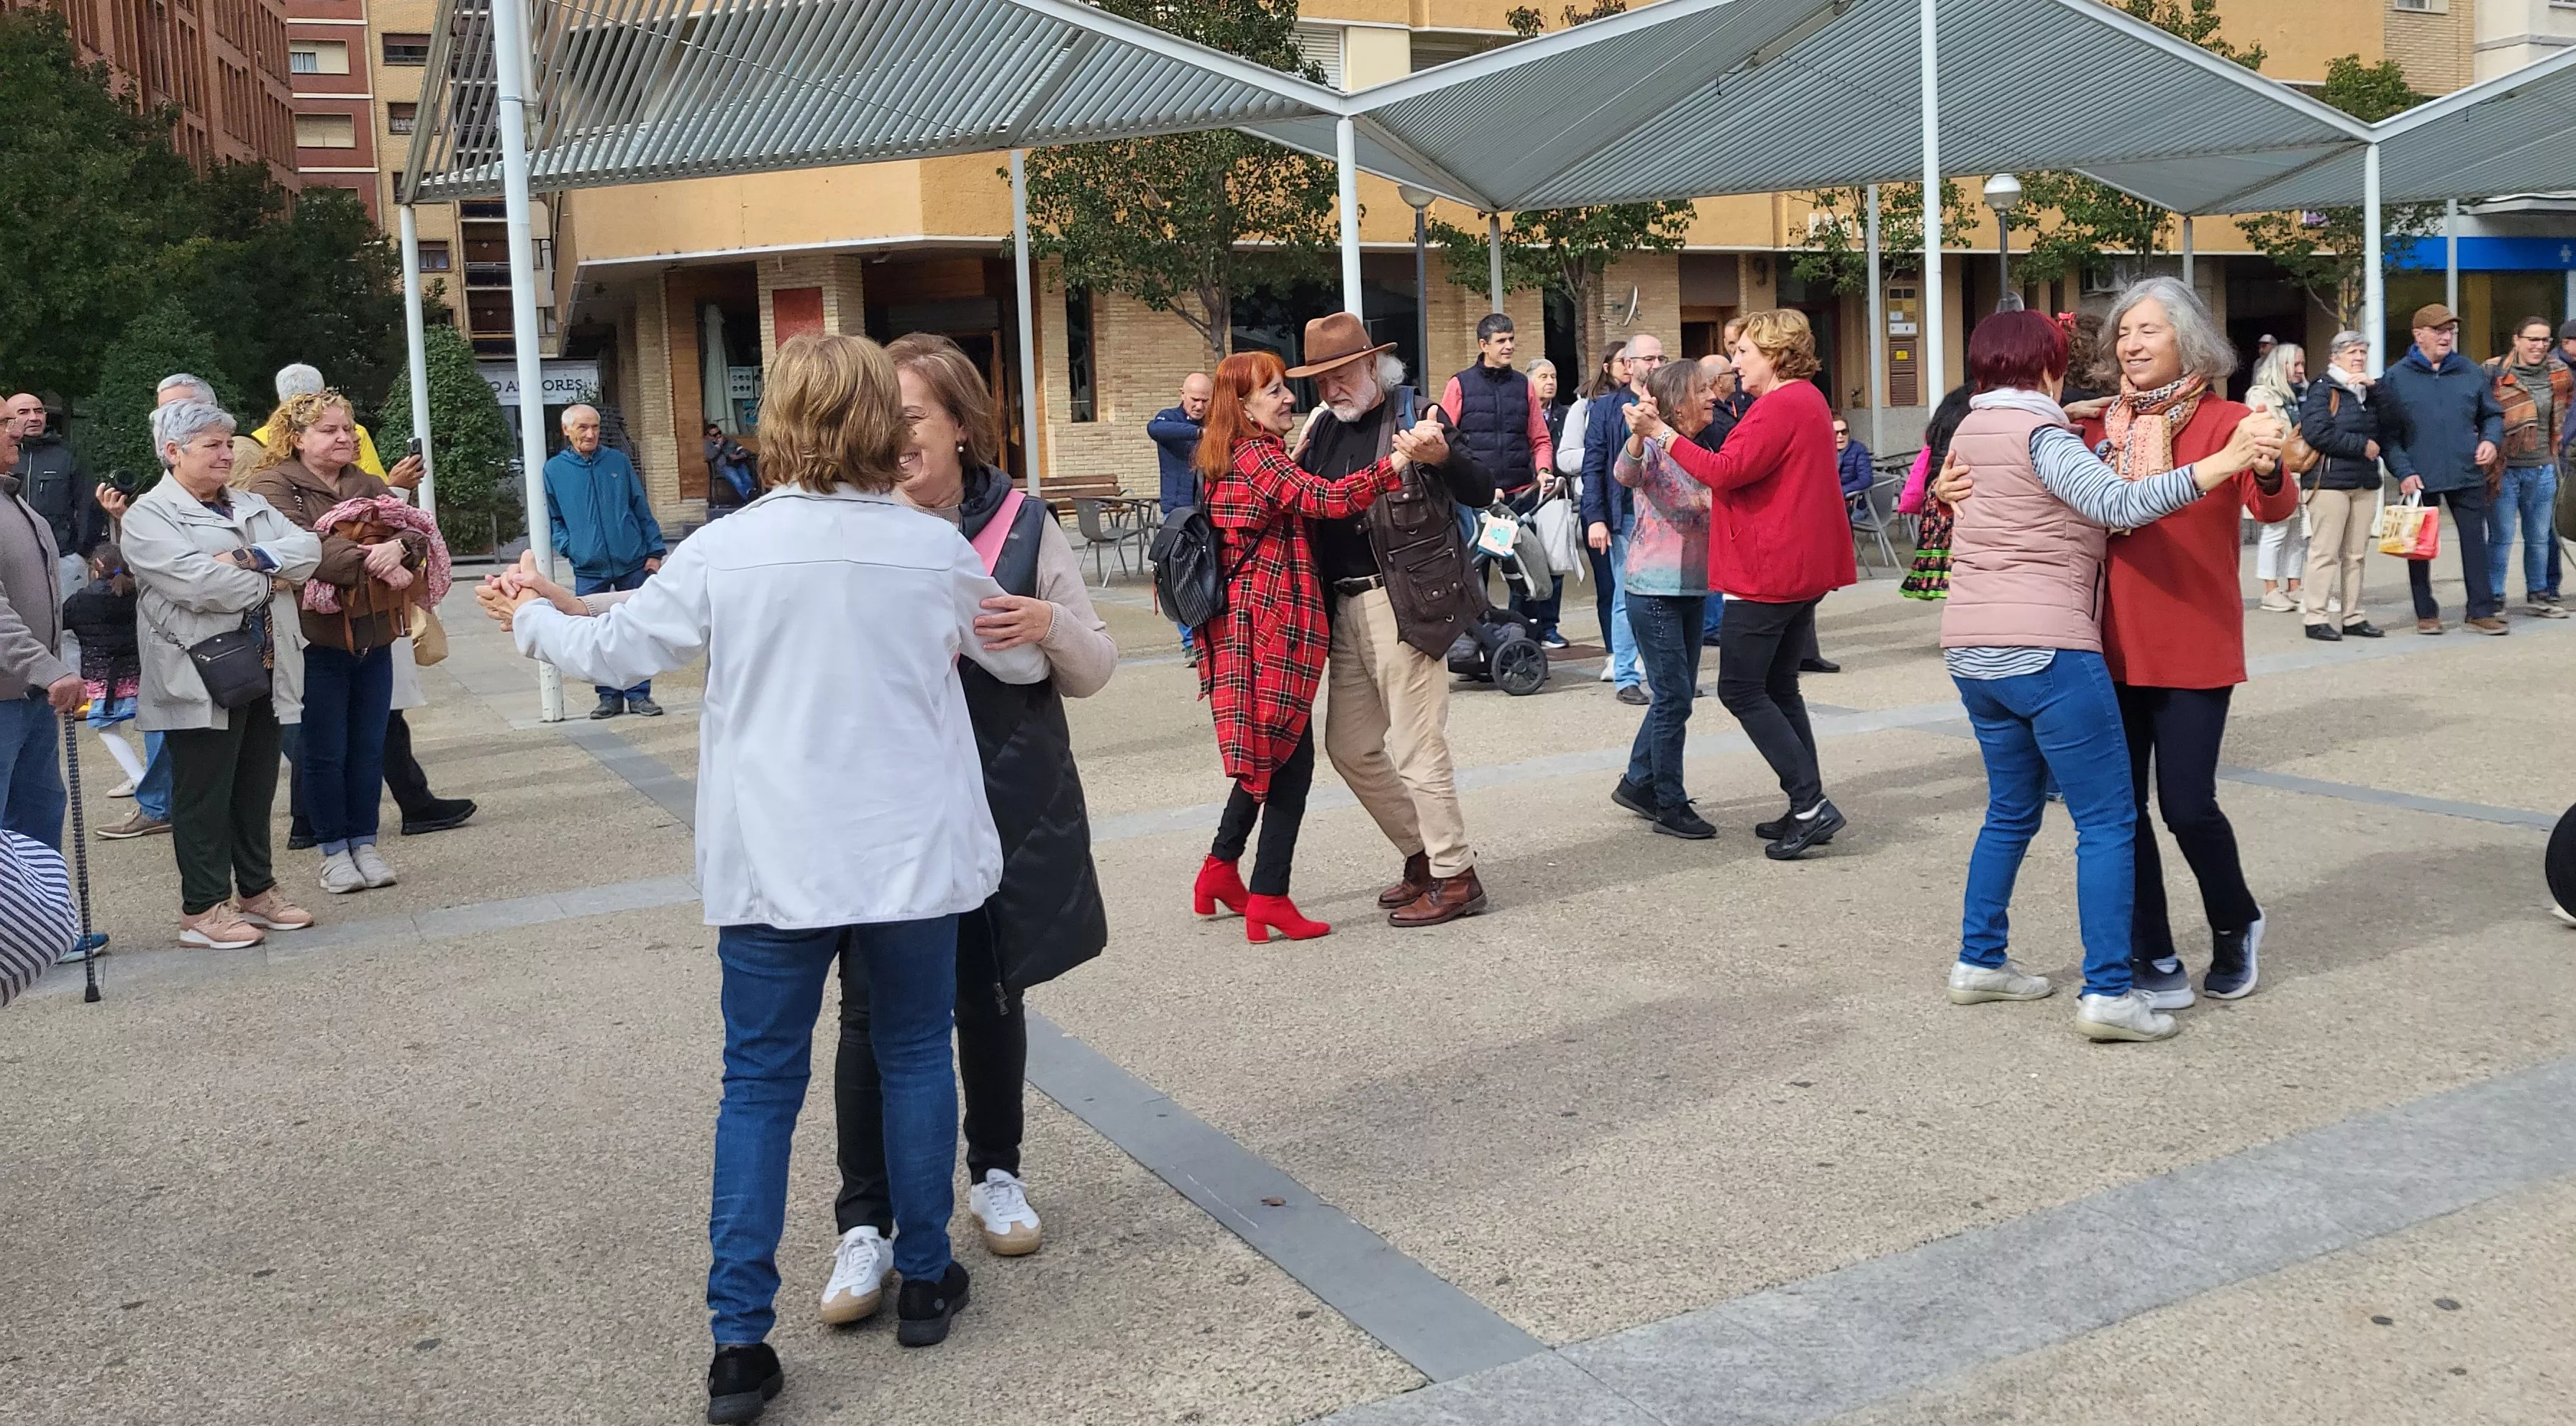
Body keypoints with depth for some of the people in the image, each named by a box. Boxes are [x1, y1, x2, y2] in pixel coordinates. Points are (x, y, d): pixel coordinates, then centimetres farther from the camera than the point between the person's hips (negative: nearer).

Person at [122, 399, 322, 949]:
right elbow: (199, 583, -21)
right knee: (204, 795, 1)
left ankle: (256, 889, 26)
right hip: (201, 681, -6)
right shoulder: (148, 516, -6)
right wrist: (272, 578, -8)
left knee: (256, 789, 14)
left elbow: (308, 549, 0)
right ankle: (202, 908, 10)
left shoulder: (251, 505, 15)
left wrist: (251, 559, -16)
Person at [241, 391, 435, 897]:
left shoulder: (366, 485, 15)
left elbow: (418, 530, 3)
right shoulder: (273, 486, -4)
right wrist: (374, 565, -21)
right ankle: (333, 850, 14)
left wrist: (400, 545, -19)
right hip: (316, 638, -5)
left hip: (374, 636, 5)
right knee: (324, 751, 3)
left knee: (369, 746, 9)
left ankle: (364, 843, 20)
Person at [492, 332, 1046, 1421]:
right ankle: (924, 1279, 27)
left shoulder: (725, 549, -7)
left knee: (760, 1085, 6)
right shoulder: (936, 548, -4)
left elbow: (616, 651, 4)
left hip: (774, 863, 0)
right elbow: (1021, 659, 12)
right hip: (911, 854, 1)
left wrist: (532, 615, 24)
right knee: (915, 1058, 16)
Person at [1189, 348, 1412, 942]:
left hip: (1246, 622, 10)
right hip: (1274, 621, -10)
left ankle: (1222, 869, 26)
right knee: (1291, 757, -3)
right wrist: (1397, 462, -31)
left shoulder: (1227, 462, 15)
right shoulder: (1259, 456, -14)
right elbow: (1328, 499, -27)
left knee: (1268, 753, 20)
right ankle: (1268, 898, 0)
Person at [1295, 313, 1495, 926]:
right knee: (1350, 746, 13)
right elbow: (1308, 506, 14)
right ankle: (1423, 853, 28)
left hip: (1403, 601, -8)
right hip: (1345, 607, 8)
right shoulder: (1325, 429, 13)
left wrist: (1443, 457, -32)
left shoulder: (1417, 417, -6)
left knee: (1416, 748, -4)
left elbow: (1482, 493, -15)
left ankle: (1455, 878, 8)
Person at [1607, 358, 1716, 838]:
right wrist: (1638, 435, -54)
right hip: (1654, 589, -8)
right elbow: (1625, 474, -35)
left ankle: (1637, 784, 28)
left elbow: (1714, 513, 22)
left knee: (1676, 694, 14)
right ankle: (1671, 806, 2)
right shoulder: (1654, 446, -12)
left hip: (1691, 589, 8)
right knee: (1674, 696, -6)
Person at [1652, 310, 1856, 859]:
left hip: (1769, 571, -11)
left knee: (1740, 689, -5)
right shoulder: (1809, 401, 18)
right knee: (1779, 687, 15)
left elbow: (1729, 470, -23)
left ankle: (1810, 803, -8)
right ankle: (1810, 809, 16)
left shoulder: (1779, 406, -16)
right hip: (1802, 567, 11)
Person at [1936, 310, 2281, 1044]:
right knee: (2108, 821, -2)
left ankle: (1980, 961, 25)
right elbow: (2118, 503, -25)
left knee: (2012, 808, 21)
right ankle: (2107, 993, -6)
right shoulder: (2041, 434, -10)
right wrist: (2220, 465, -31)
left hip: (1971, 651, 8)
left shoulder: (1971, 432, 13)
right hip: (2046, 651, -8)